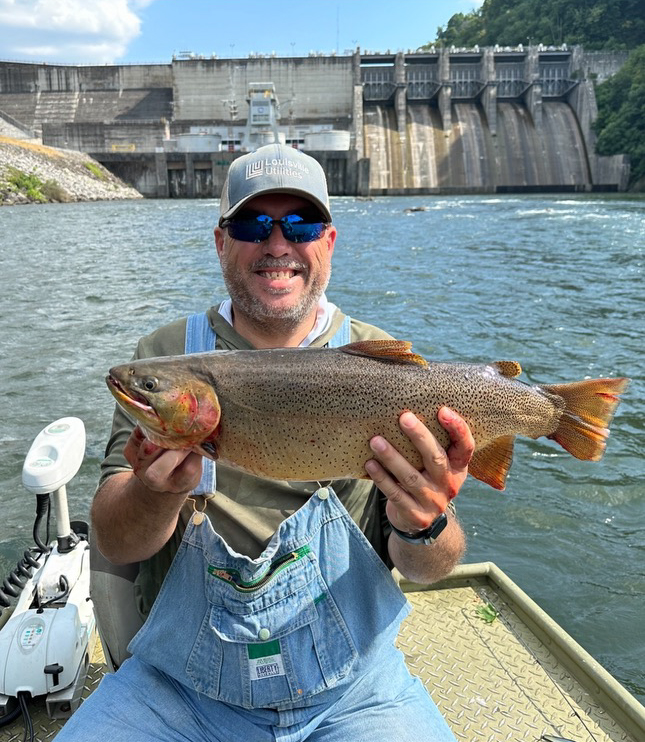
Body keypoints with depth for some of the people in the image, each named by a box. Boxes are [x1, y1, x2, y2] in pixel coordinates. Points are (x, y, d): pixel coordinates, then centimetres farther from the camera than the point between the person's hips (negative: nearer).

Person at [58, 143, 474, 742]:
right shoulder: (165, 356, -3)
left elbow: (427, 569, -6)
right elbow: (114, 544, -7)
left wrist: (423, 528, -29)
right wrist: (158, 493, -29)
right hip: (177, 687, 1)